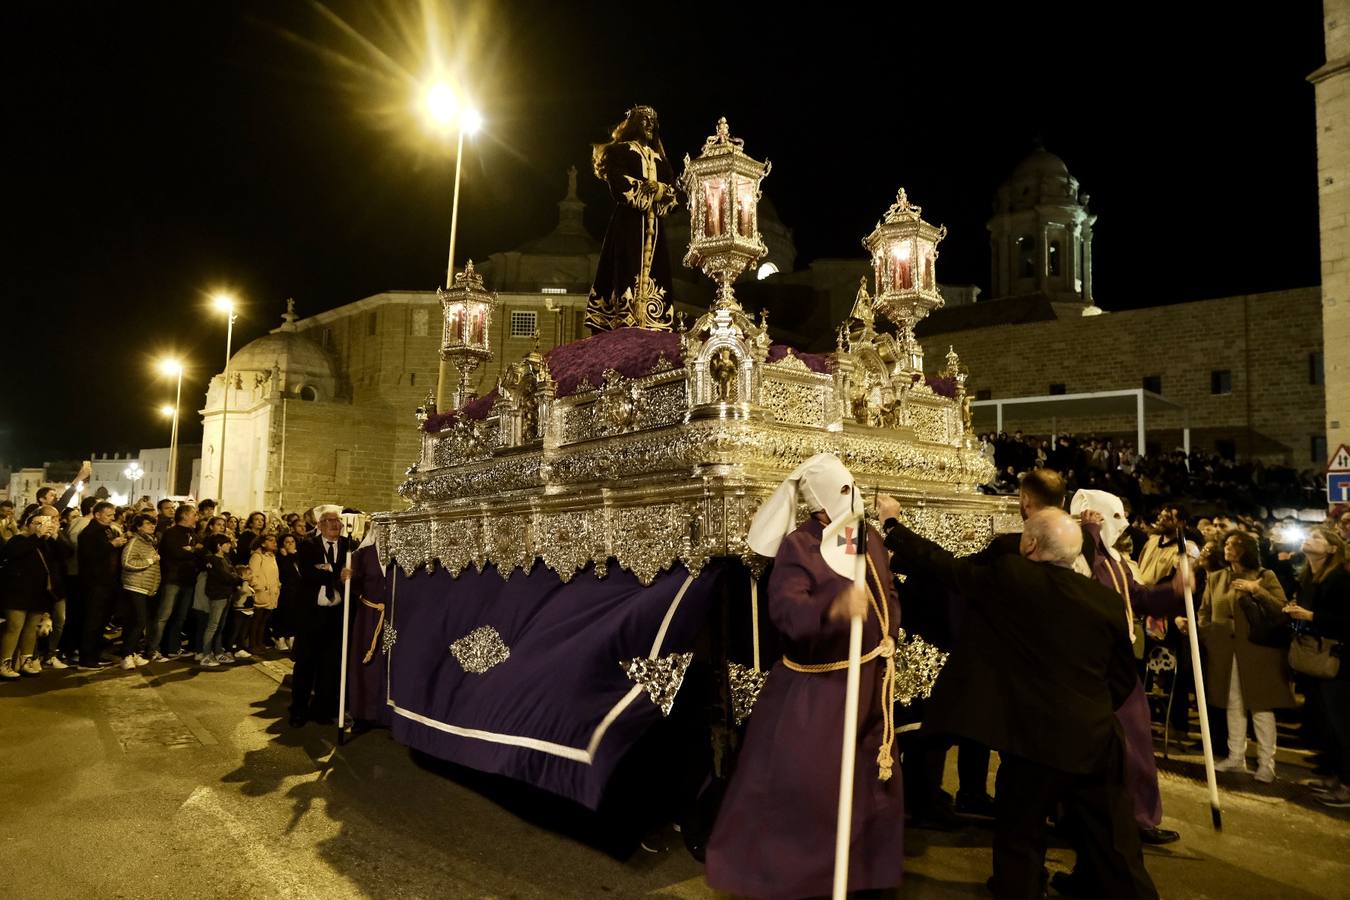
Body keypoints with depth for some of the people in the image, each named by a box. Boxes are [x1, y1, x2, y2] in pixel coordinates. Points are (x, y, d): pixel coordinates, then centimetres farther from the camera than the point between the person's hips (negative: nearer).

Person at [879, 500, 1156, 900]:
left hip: (1034, 737, -4)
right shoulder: (1108, 599, 1)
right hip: (1095, 739, 4)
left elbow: (941, 564, -1)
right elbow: (1124, 678, 10)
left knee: (1020, 840, 14)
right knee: (1113, 847, 16)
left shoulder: (1006, 577, -11)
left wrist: (893, 523, 12)